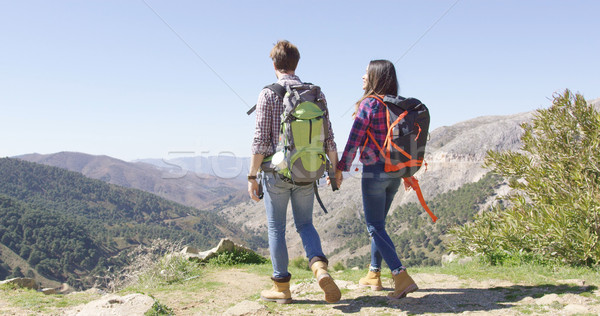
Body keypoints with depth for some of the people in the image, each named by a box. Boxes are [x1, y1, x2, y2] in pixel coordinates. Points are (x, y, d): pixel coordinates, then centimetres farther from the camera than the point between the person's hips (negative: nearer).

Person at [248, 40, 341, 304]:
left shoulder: (268, 94, -7)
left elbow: (261, 139, -10)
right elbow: (328, 137, 3)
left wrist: (252, 176, -4)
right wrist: (335, 169, 14)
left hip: (277, 172, -3)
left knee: (276, 228, 10)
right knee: (305, 224, 17)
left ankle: (281, 287, 17)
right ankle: (319, 266, -7)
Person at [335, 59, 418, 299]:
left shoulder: (368, 104, -12)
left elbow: (354, 140, -13)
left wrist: (341, 169, -5)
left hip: (374, 171, -7)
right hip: (395, 172, 7)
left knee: (375, 227, 0)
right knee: (378, 223, 19)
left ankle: (402, 277, -9)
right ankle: (374, 274, 27)